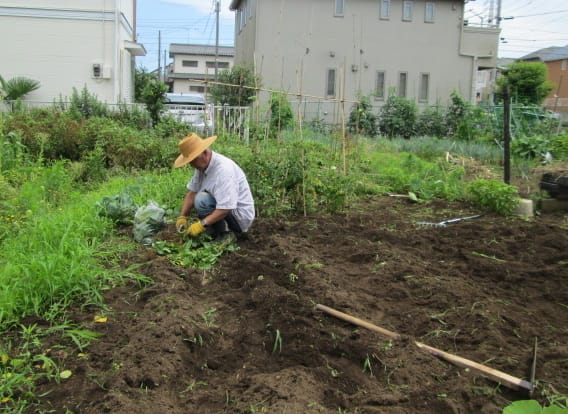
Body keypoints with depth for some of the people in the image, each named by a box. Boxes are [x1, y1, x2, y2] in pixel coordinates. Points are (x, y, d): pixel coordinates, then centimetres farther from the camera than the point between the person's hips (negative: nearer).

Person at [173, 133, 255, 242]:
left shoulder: (223, 168, -27)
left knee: (201, 200, -25)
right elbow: (191, 192, 5)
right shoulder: (202, 165, 0)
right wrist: (182, 217, -5)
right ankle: (235, 231, 15)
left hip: (240, 215, -10)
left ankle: (226, 234, -10)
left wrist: (202, 224, -30)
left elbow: (226, 208, -31)